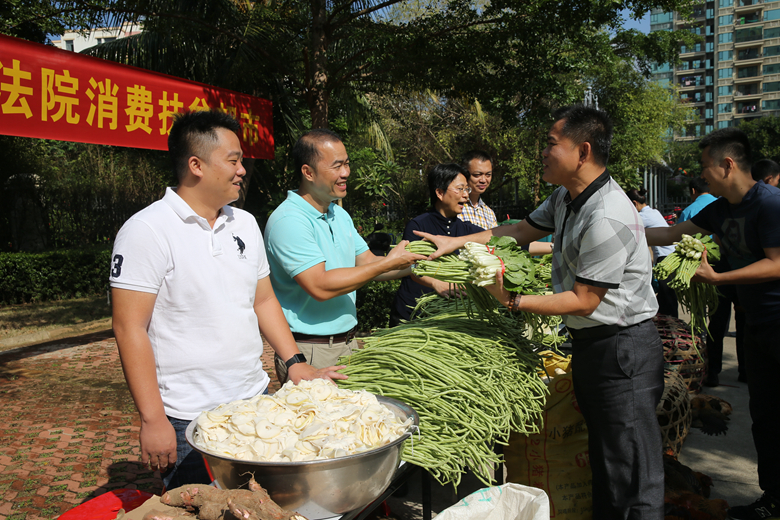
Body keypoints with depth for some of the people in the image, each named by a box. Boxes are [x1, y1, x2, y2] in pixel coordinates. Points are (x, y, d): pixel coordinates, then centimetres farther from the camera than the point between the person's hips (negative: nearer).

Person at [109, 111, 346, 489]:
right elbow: (130, 329, -15)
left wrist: (295, 362, 4)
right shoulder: (146, 230, -13)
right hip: (187, 420, -6)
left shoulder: (245, 223, 7)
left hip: (255, 401, 6)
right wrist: (153, 420, -17)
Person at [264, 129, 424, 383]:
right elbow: (320, 286, -25)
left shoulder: (340, 214, 12)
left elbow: (366, 262, 13)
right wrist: (388, 263, -20)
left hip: (348, 342, 8)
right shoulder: (288, 220, -18)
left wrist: (417, 264, -3)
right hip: (310, 351, -8)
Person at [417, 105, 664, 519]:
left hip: (623, 348, -10)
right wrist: (455, 242, 8)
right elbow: (521, 230, 15)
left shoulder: (606, 218, -26)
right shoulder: (566, 198, 6)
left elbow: (583, 301, -22)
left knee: (631, 473, 1)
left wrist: (512, 301, -20)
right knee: (602, 457, 22)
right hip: (589, 342, 10)